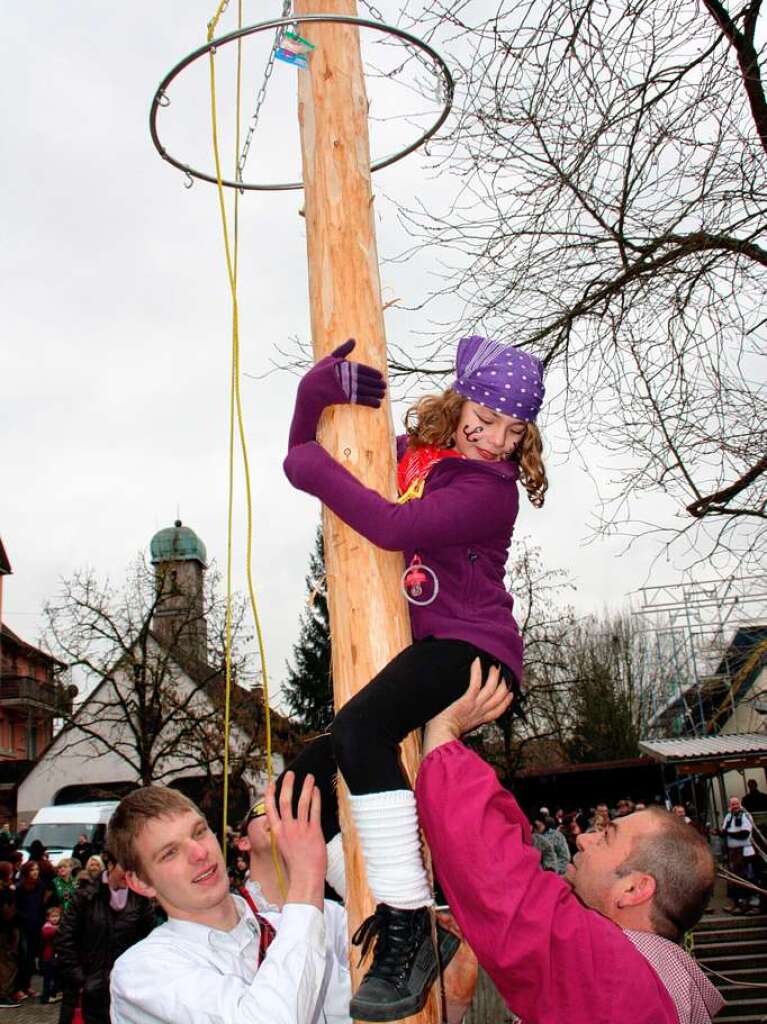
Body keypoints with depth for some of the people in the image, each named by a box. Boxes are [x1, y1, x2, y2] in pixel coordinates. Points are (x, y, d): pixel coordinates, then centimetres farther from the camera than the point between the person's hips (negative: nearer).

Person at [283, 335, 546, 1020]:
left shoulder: (492, 491, -13)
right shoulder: (412, 453, 8)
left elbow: (394, 528, -27)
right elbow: (308, 453, 14)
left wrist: (315, 471, -15)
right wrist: (319, 386, -5)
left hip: (473, 646, -9)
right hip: (428, 646, 9)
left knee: (358, 731, -34)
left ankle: (408, 935, -28)